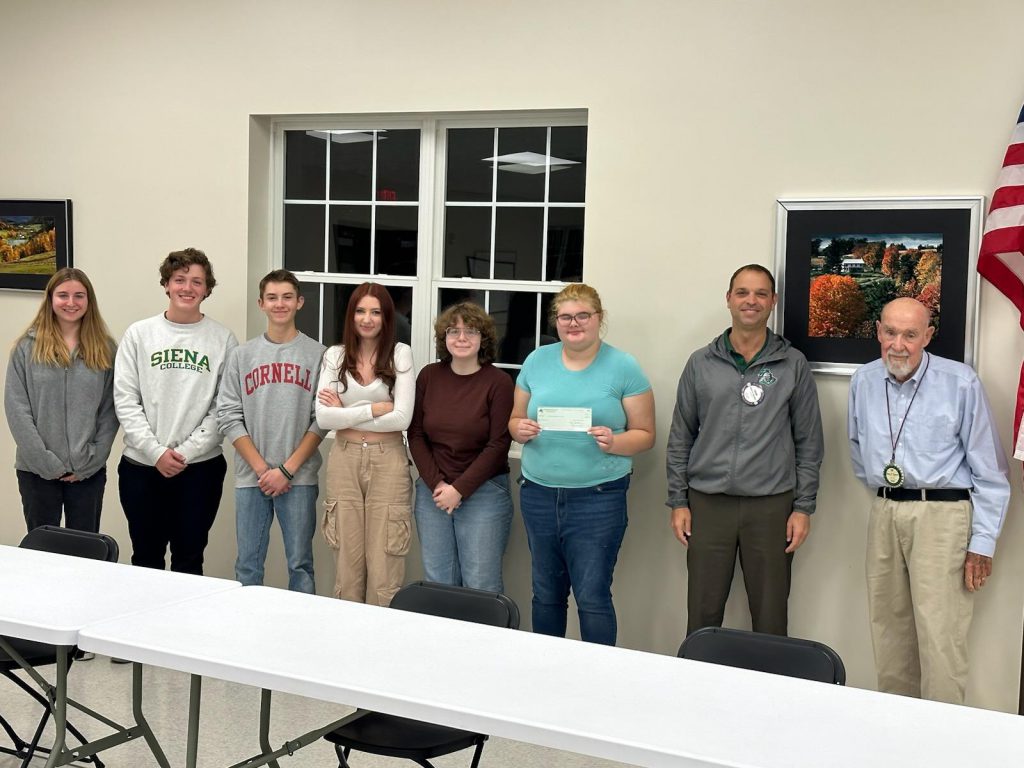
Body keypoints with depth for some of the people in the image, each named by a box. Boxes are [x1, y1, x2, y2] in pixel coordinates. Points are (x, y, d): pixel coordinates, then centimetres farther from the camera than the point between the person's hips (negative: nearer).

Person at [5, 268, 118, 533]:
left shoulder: (105, 349, 2)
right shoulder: (27, 347, -1)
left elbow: (110, 410, 0)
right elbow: (16, 409, -6)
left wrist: (91, 460, -8)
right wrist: (46, 462, -12)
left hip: (90, 471, 1)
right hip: (37, 470, -1)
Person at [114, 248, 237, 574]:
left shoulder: (223, 339, 0)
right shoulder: (139, 334, 2)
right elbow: (125, 400, -1)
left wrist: (188, 451, -11)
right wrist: (156, 451, -10)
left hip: (201, 466, -1)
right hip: (141, 465, 1)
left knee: (189, 560, 9)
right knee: (145, 559, 13)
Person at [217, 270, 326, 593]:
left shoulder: (318, 354, 1)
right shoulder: (241, 355, 7)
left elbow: (322, 420, -4)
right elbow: (229, 417, 2)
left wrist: (287, 469, -10)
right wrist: (261, 468, -8)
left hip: (300, 478, -2)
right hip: (250, 478, 2)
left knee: (300, 565, 5)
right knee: (248, 566, 8)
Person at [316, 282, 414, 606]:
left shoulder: (401, 354, -1)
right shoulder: (335, 356, 5)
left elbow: (402, 418, -11)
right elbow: (323, 417, -6)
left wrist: (346, 414, -6)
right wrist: (375, 408, -12)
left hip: (388, 461, -2)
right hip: (344, 461, 2)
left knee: (384, 560, 0)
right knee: (348, 557, 9)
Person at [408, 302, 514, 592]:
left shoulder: (498, 381, -6)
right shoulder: (429, 376, 5)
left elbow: (498, 445, -9)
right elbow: (415, 434, 6)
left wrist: (459, 489, -11)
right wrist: (436, 484, -5)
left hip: (483, 492, -3)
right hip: (432, 490, 4)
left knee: (481, 586, -2)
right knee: (438, 582, 7)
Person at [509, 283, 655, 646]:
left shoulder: (624, 367, -3)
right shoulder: (537, 361, 8)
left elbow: (645, 434, -1)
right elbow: (515, 420, 14)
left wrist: (614, 443, -20)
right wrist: (521, 430, -9)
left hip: (598, 497, -4)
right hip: (538, 493, 4)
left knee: (592, 598, -5)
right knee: (546, 595, 14)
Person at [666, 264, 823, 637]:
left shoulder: (793, 365, 4)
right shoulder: (701, 364, 6)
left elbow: (808, 441, 5)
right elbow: (680, 438, 9)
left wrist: (804, 507, 0)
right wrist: (678, 501, 4)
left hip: (771, 506, -1)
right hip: (708, 504, 1)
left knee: (770, 619, 5)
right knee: (702, 615, 6)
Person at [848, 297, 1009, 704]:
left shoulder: (960, 382, -9)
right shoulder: (864, 380, 6)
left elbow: (989, 470, -6)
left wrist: (982, 542, -8)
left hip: (941, 514, -5)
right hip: (884, 514, 5)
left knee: (940, 639, -8)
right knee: (889, 632, 11)